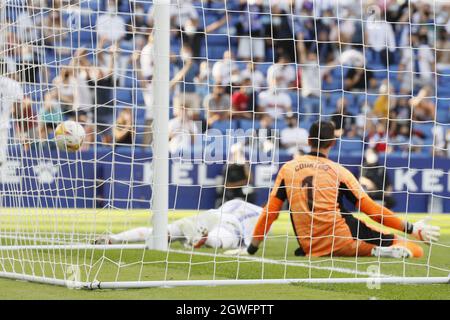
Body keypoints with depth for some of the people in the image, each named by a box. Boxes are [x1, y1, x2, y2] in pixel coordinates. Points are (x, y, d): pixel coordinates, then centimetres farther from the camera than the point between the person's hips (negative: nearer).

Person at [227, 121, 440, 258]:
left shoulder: (288, 169, 10)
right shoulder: (338, 171, 2)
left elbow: (270, 212, 6)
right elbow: (370, 209, -2)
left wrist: (251, 249, 13)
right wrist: (411, 229, 1)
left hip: (311, 250, 3)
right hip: (342, 238, -3)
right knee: (415, 251, -1)